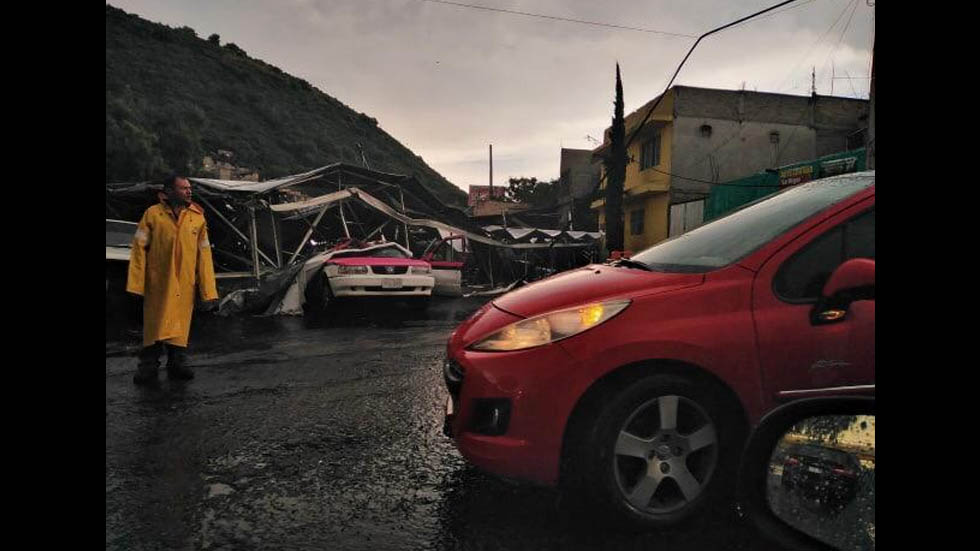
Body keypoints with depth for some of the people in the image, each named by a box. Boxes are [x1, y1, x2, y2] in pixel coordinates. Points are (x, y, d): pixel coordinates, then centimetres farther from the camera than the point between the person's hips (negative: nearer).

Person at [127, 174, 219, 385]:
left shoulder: (197, 218, 4)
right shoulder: (153, 214, -1)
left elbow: (204, 254, 5)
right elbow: (139, 248, -1)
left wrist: (208, 289, 1)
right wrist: (136, 283, -6)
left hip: (185, 285, 2)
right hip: (158, 283, -2)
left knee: (181, 324, 9)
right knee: (155, 324, 5)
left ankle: (177, 363, 22)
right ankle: (148, 367, 17)